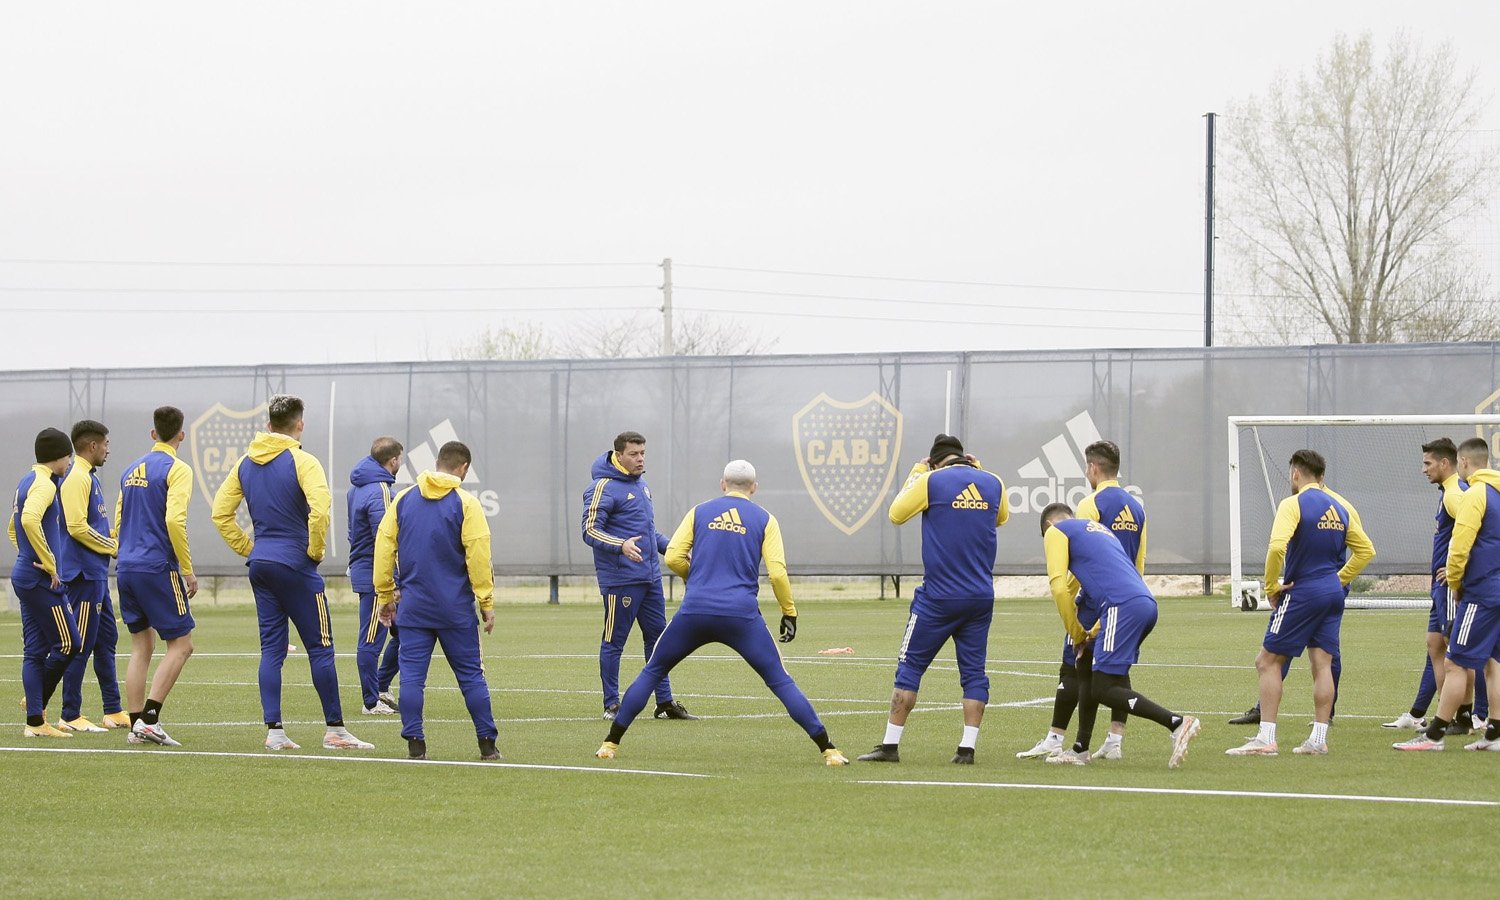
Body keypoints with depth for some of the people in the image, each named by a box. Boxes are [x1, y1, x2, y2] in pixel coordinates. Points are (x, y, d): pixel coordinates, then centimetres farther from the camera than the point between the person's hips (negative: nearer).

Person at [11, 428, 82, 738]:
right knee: (68, 644, -3)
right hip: (43, 581, -10)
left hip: (26, 576, 10)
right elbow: (29, 520, -31)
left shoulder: (27, 482, 17)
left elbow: (14, 528, 28)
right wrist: (49, 564, -23)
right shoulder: (44, 484, -13)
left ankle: (35, 722, 9)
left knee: (35, 651, 9)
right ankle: (37, 705, 3)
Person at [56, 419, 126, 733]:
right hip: (84, 574, -10)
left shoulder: (89, 477, 16)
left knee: (106, 640, 13)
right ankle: (70, 716, -2)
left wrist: (116, 539, 8)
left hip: (96, 574, 10)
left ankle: (114, 711, 18)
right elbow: (77, 527, -21)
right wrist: (114, 548, -12)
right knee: (81, 644, -6)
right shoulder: (76, 478, -15)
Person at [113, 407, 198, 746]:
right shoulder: (176, 469, -8)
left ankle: (136, 725, 7)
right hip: (158, 568, -7)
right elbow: (174, 520, -18)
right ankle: (149, 718, -12)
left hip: (126, 567, 7)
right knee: (181, 644, -1)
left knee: (141, 647, 12)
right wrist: (188, 570, -13)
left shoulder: (131, 470, 15)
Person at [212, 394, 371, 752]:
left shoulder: (245, 464, 9)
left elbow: (220, 513, 10)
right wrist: (315, 550, -10)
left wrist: (249, 549, 13)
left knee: (272, 649, 7)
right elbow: (320, 509, -24)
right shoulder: (302, 462, -11)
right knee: (320, 648, 1)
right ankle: (335, 729, 4)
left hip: (261, 565, 6)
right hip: (296, 567, -6)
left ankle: (274, 730, 2)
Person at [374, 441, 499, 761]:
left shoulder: (403, 500, 6)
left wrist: (386, 595, 14)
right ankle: (487, 744, 7)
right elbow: (478, 557, -8)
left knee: (412, 675, 2)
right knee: (471, 674, 5)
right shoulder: (465, 503, -4)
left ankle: (415, 744, -3)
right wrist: (487, 604, -2)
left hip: (413, 607, 2)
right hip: (456, 608, -2)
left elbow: (383, 548, 7)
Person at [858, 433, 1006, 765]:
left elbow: (896, 513, 6)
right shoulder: (993, 484, 4)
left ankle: (890, 744, 2)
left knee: (909, 666, 3)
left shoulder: (932, 481, -7)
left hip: (939, 596, -3)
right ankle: (967, 747, 1)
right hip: (981, 598, 4)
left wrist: (914, 474, 15)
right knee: (974, 672, 8)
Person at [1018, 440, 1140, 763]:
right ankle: (1115, 741, 5)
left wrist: (1068, 596, -6)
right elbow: (1140, 562, 15)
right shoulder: (1136, 506, 12)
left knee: (1075, 670, -3)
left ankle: (1054, 740, -3)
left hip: (1095, 601, -6)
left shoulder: (1092, 505, -9)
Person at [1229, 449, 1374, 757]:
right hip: (1333, 593, 7)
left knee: (1268, 661, -1)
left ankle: (1265, 739, -7)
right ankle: (1319, 739, 6)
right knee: (1322, 664, 8)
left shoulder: (1293, 504, -11)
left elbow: (1276, 547, -23)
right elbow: (1366, 550, 13)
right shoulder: (1342, 507, 10)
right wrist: (1339, 579, 16)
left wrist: (1271, 587, -12)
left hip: (1301, 593, -7)